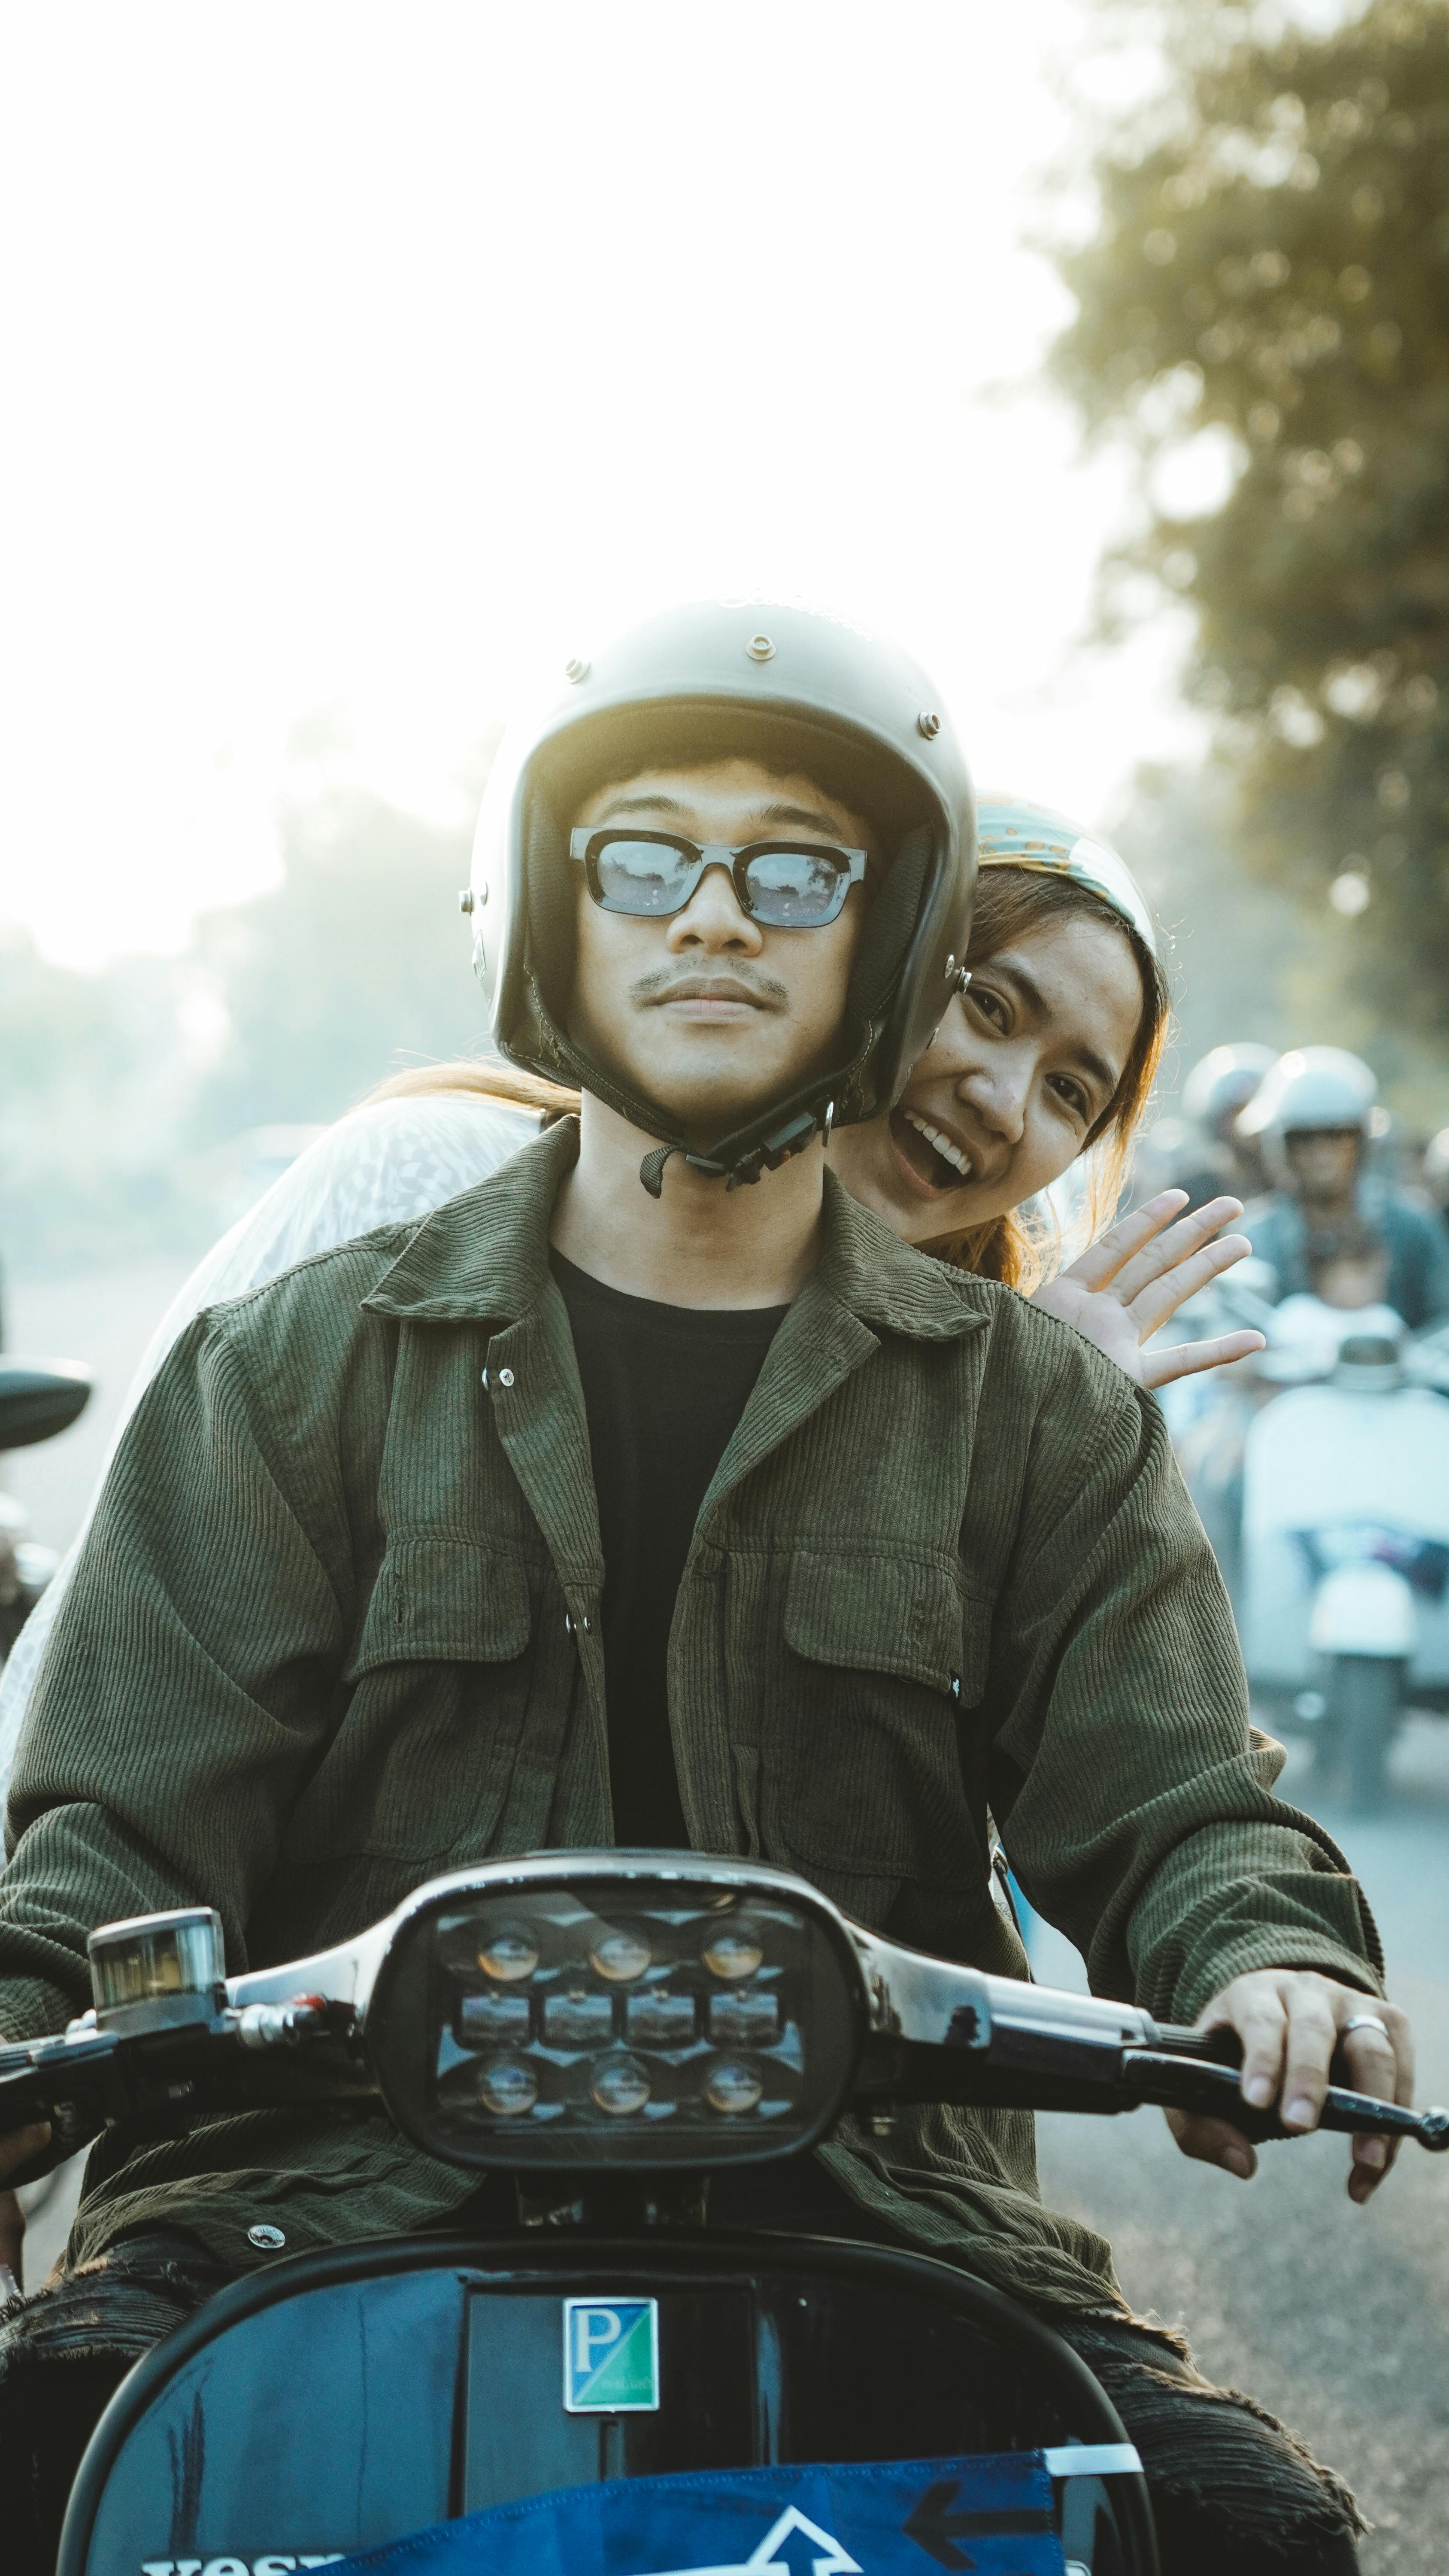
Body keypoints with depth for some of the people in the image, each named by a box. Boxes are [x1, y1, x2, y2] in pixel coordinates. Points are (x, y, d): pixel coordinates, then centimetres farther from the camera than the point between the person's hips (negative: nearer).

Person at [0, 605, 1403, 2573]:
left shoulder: (1038, 1412, 13)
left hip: (873, 2195, 1)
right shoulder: (303, 1365, 11)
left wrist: (1269, 1962, -20)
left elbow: (1165, 1796, 4)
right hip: (341, 2197, -1)